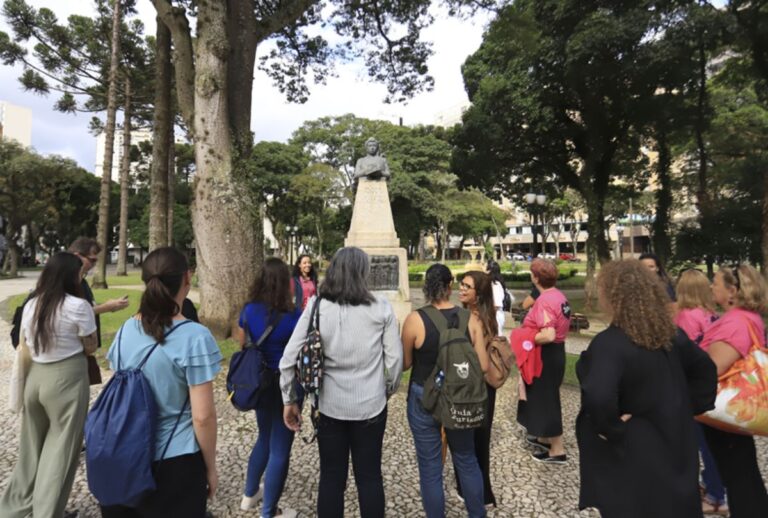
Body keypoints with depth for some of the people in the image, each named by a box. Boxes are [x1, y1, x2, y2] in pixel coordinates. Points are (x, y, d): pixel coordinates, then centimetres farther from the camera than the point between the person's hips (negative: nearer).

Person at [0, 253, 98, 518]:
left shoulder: (30, 306, 5)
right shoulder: (78, 306, -15)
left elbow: (27, 346, 11)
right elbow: (90, 347, -6)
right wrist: (90, 317, 5)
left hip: (35, 376, 7)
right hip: (67, 378, -6)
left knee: (31, 445, 22)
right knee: (61, 448, 7)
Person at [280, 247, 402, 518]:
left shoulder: (316, 306, -8)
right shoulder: (381, 308, -10)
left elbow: (289, 358, -7)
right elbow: (395, 358, -5)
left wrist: (290, 399, 5)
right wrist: (389, 390, 12)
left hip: (329, 406, 1)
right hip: (371, 405, 0)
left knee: (331, 477, 17)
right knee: (370, 476, 17)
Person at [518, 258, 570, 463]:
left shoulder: (544, 301, -25)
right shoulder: (558, 295, 5)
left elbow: (548, 335, -31)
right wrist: (532, 326, 12)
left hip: (545, 355, -10)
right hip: (556, 351, 10)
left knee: (546, 399, 4)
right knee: (545, 397, 23)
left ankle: (557, 450, 18)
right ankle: (545, 438, 39)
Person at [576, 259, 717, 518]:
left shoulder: (608, 343, -28)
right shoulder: (670, 332, -2)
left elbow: (598, 397, -42)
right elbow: (705, 368, 12)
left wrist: (611, 429, -24)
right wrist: (690, 407, 12)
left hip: (632, 452, -7)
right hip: (674, 443, 7)